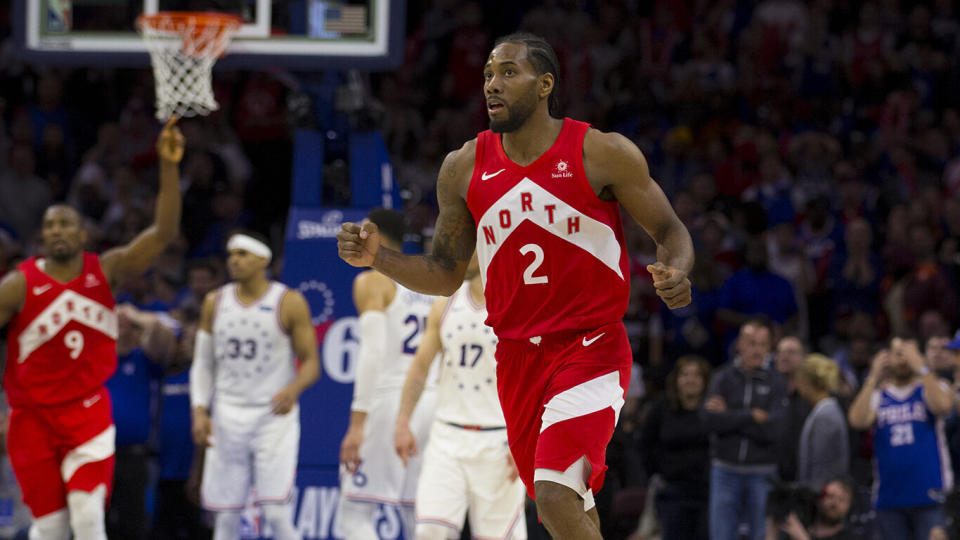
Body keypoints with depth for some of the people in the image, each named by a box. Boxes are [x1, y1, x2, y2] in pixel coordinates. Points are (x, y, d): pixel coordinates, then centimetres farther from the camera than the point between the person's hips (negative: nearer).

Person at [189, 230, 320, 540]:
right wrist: (199, 411, -2)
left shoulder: (289, 303, -3)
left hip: (275, 414, -4)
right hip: (227, 418, 4)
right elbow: (203, 364, 12)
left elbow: (311, 363, -3)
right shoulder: (215, 303, 8)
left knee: (277, 514, -14)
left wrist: (293, 389, -24)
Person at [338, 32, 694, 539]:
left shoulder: (603, 153, -9)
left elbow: (670, 231, 0)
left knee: (556, 497, -23)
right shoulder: (464, 168, 3)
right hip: (518, 358, 5)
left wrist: (675, 272, -23)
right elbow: (446, 273, 11)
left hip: (591, 349, -5)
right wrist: (378, 258, -6)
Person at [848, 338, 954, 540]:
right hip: (889, 498, 3)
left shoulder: (932, 387, 6)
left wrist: (920, 367, -15)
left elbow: (943, 405, -18)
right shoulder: (878, 396, 12)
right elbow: (857, 420, -7)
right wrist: (873, 378, -6)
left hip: (928, 495, -3)